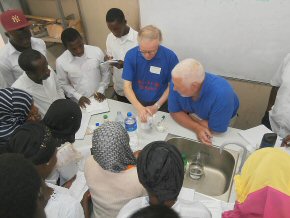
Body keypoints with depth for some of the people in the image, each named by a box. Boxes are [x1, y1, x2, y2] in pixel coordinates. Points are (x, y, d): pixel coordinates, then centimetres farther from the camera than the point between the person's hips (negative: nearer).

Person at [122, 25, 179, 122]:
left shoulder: (170, 56, -14)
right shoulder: (130, 55, -11)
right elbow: (127, 86, -11)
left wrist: (156, 106, -10)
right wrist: (140, 108, -25)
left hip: (161, 105, 0)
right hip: (137, 104, 1)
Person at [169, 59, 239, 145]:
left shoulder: (222, 94, -40)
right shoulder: (178, 82, -27)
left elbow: (216, 129, -31)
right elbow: (175, 112, -17)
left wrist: (189, 115, -22)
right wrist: (197, 128, -33)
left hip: (220, 120, -3)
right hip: (194, 116, 4)